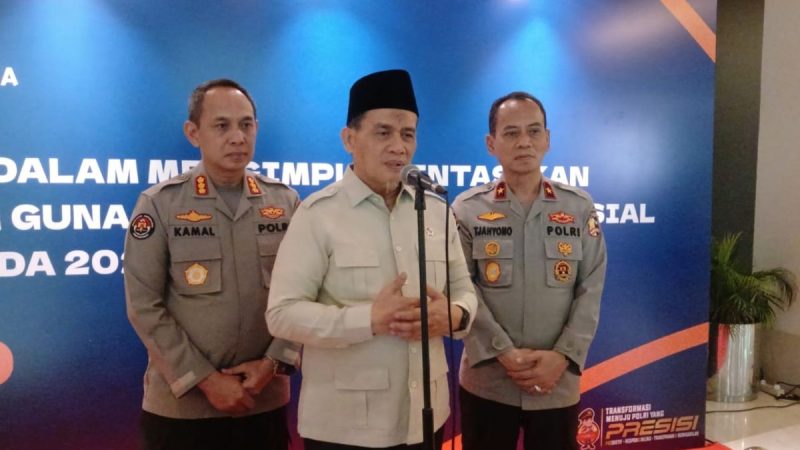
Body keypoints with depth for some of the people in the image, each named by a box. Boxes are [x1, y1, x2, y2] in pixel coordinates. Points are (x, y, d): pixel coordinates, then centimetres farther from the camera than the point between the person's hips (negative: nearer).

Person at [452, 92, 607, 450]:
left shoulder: (580, 209, 3)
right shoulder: (467, 209, -2)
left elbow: (591, 291, -1)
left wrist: (563, 356, -11)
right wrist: (503, 352, -15)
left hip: (558, 384, 1)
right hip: (486, 383, -1)